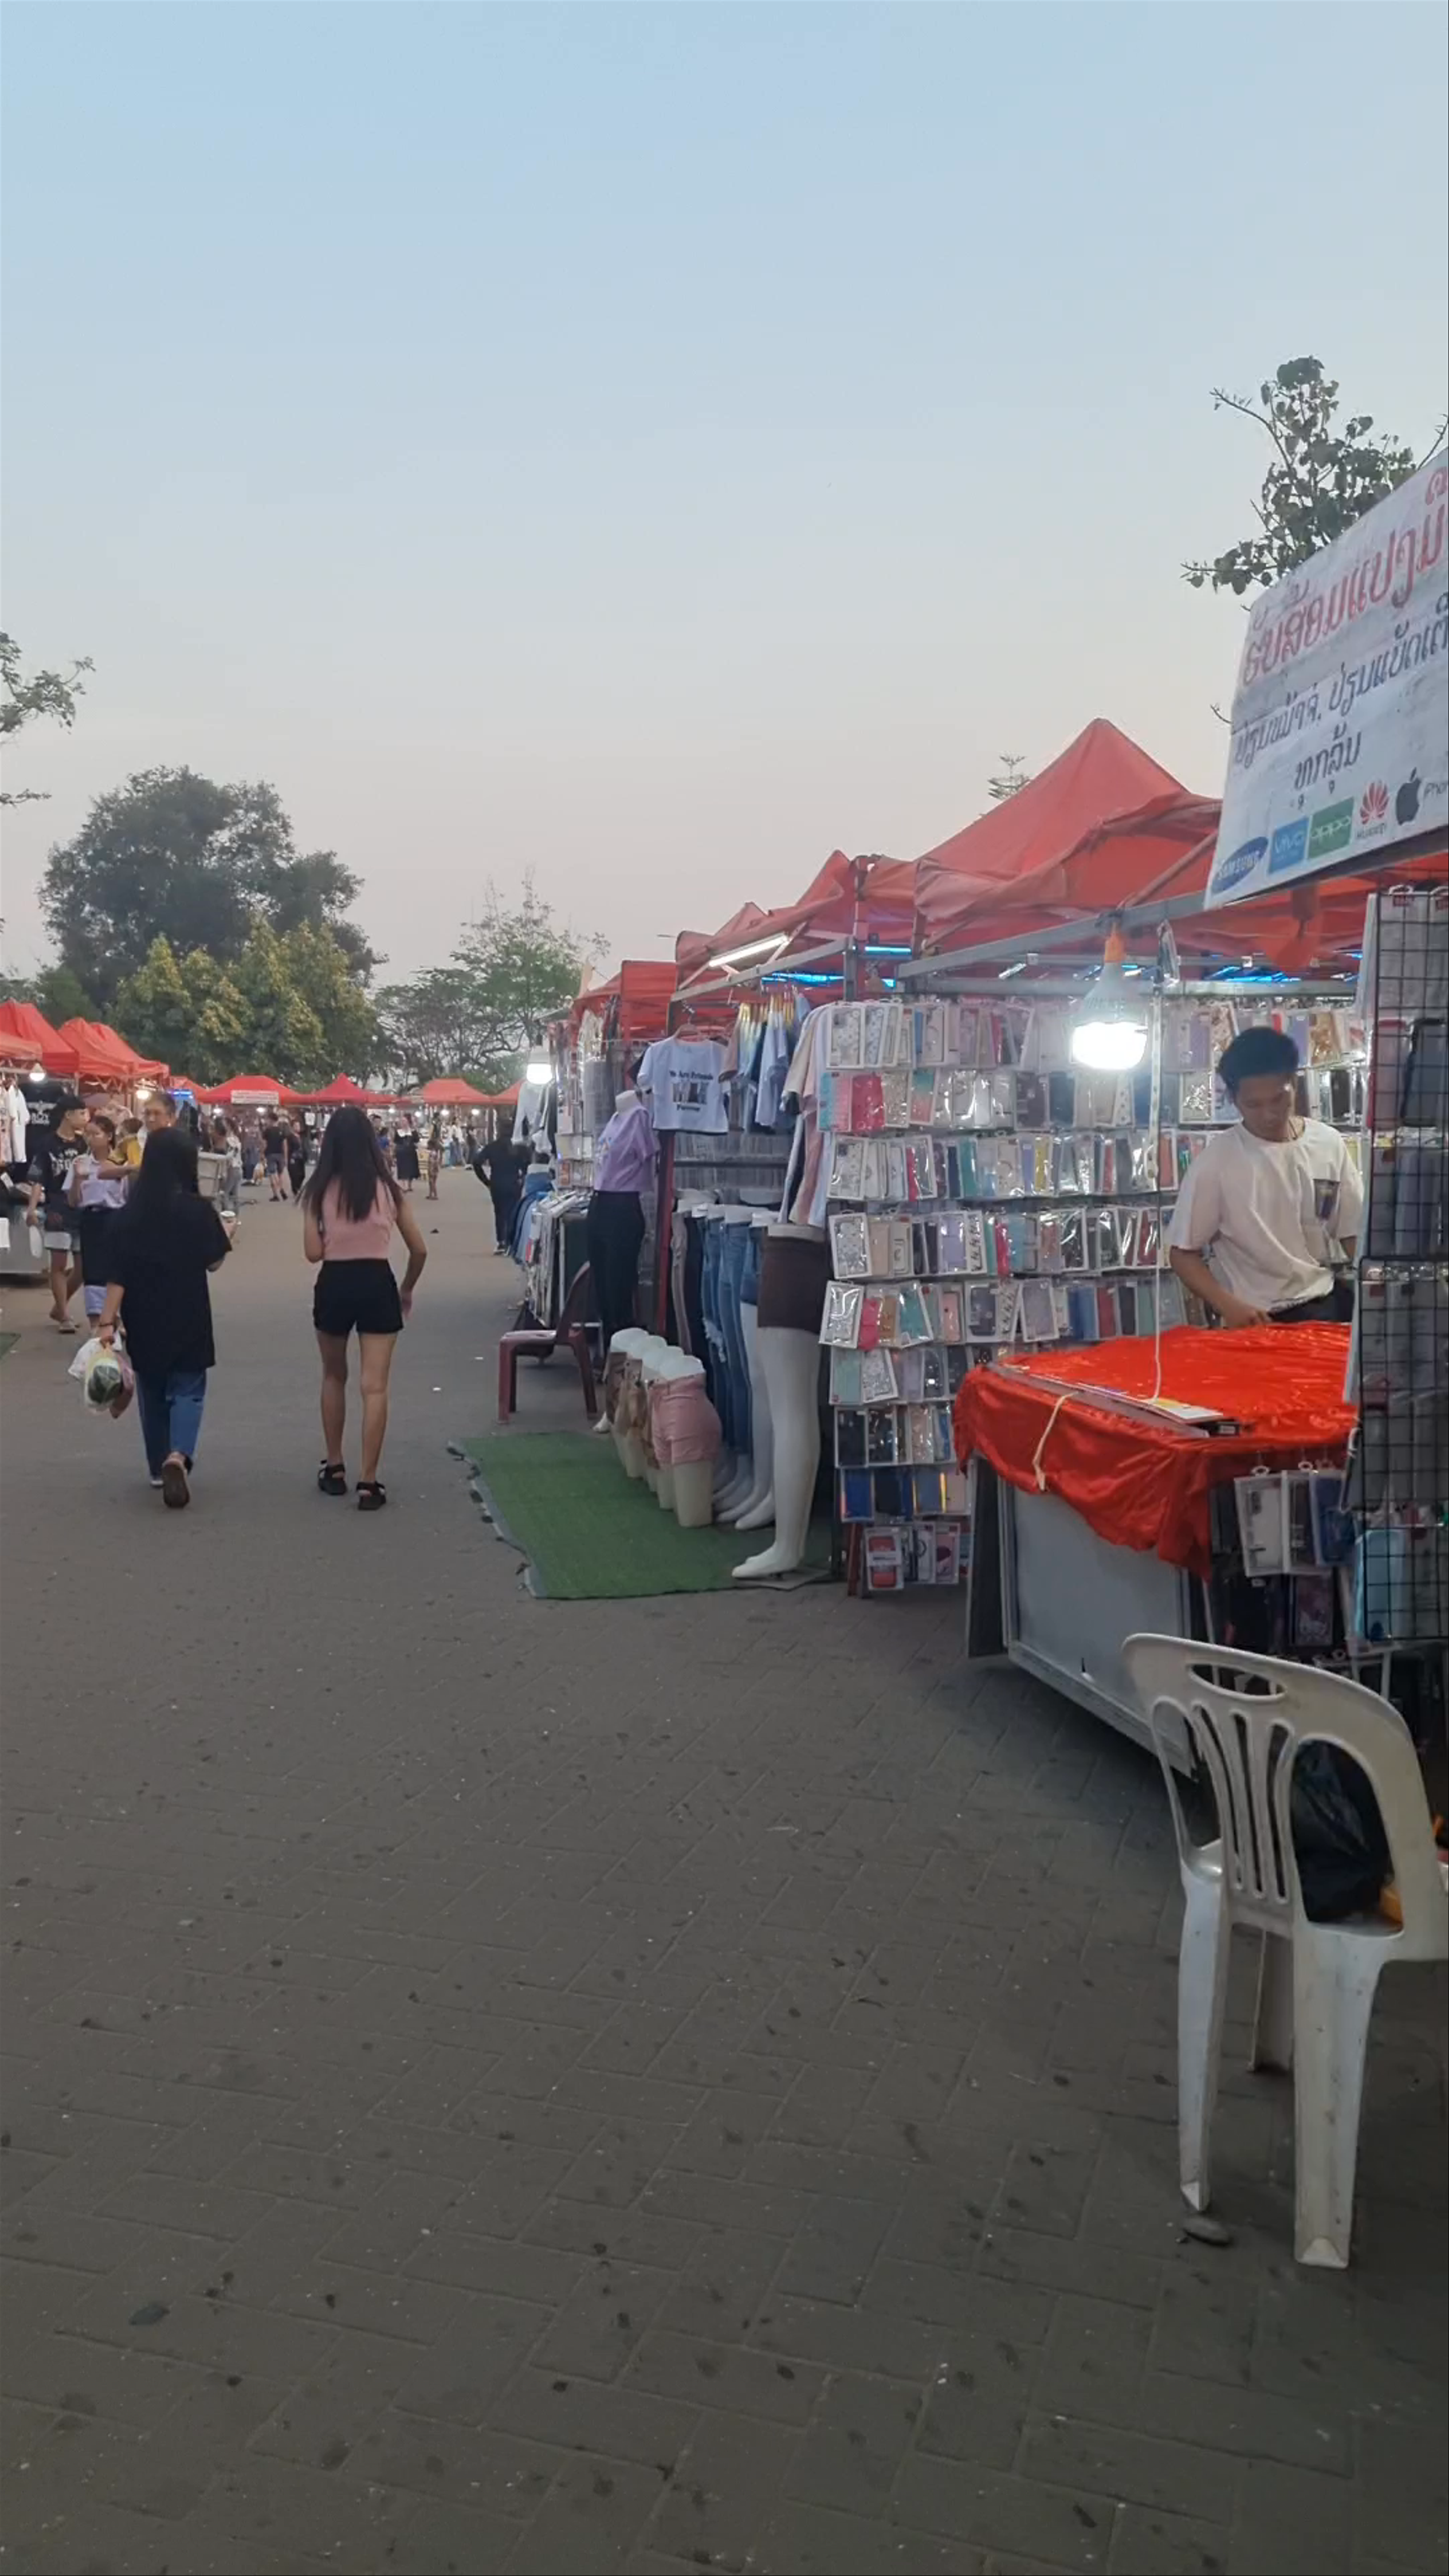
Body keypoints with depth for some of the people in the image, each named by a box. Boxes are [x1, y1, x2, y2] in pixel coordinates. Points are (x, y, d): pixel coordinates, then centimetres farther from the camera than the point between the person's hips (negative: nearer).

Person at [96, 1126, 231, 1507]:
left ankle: (159, 1467, 28)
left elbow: (118, 1274, -7)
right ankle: (178, 1456, -20)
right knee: (187, 1390, 6)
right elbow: (214, 1262, -1)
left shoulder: (130, 1213, -4)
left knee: (152, 1390, 19)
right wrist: (224, 1235, 18)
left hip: (143, 1318, 2)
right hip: (188, 1317, -2)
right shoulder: (199, 1210, -10)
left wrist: (108, 1320, -5)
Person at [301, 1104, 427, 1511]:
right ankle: (369, 1482, -3)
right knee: (375, 1387, -1)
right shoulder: (387, 1188, 2)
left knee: (334, 1378, 22)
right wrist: (407, 1289, 20)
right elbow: (419, 1250, 5)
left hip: (334, 1284, 1)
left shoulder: (320, 1190, -1)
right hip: (377, 1284, 0)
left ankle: (334, 1469, 29)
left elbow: (313, 1252, -6)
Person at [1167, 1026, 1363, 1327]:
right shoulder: (1216, 1161, -8)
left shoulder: (1329, 1144, 2)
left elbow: (1354, 1234, 10)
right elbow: (1183, 1253, -4)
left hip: (1323, 1306, 4)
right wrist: (1229, 1307, -19)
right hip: (1254, 1319, -4)